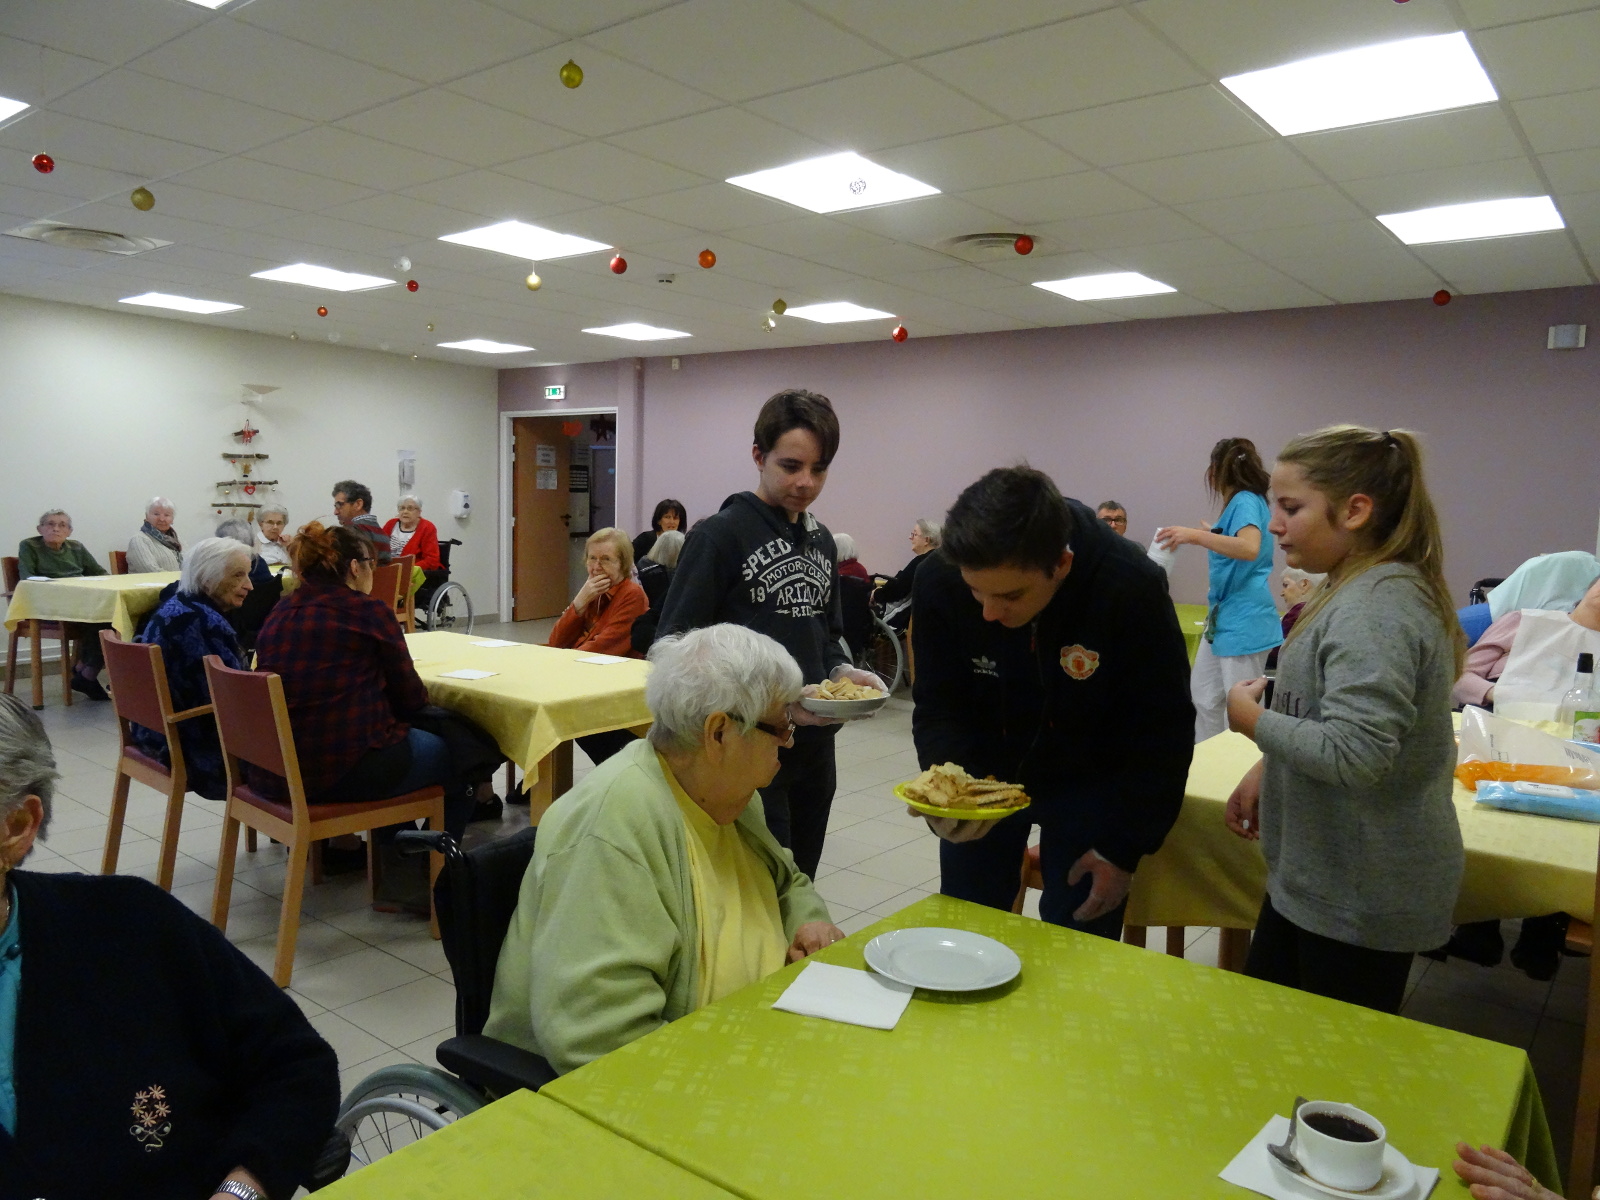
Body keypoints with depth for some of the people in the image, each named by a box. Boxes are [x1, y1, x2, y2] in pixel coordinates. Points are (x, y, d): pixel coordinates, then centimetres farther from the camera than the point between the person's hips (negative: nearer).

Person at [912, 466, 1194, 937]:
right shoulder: (939, 581, -23)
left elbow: (1161, 733, -17)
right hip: (984, 771, 2)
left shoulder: (1133, 588, -28)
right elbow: (937, 708, -13)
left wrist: (1125, 849, -13)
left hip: (1089, 782, -2)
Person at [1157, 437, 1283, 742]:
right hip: (1222, 618, 10)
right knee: (1203, 697, 16)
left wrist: (1196, 536, -35)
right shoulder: (1242, 502, 13)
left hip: (1244, 621, -10)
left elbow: (1250, 548, -33)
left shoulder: (1246, 501, -15)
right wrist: (1210, 534, 34)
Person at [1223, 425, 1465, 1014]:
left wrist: (1255, 721, -18)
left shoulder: (1374, 609, -25)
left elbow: (1354, 755, -32)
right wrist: (1267, 771, 9)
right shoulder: (1362, 591, 7)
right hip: (1319, 876, 10)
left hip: (1357, 896, -10)